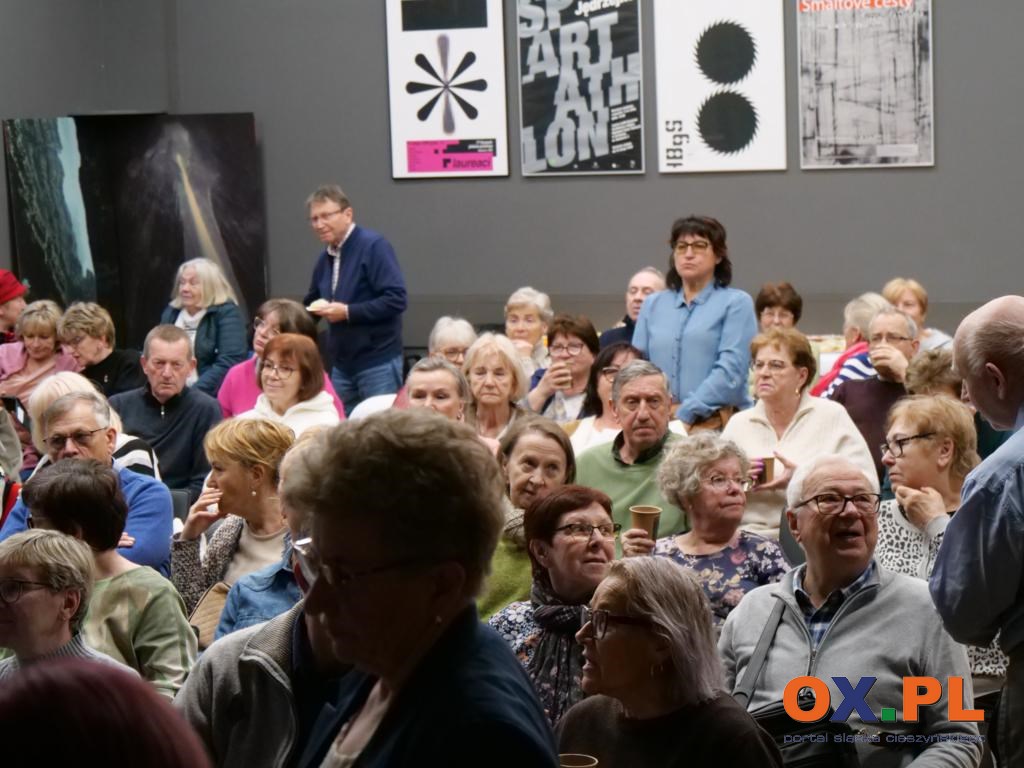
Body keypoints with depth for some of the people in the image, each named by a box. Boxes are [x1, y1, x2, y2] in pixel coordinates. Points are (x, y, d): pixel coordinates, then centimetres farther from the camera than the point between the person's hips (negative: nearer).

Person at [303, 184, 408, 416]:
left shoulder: (373, 246, -11)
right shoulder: (325, 258, 12)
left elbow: (396, 300, -20)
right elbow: (310, 306, 25)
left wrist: (347, 312, -21)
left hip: (378, 363, -7)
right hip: (341, 365, 7)